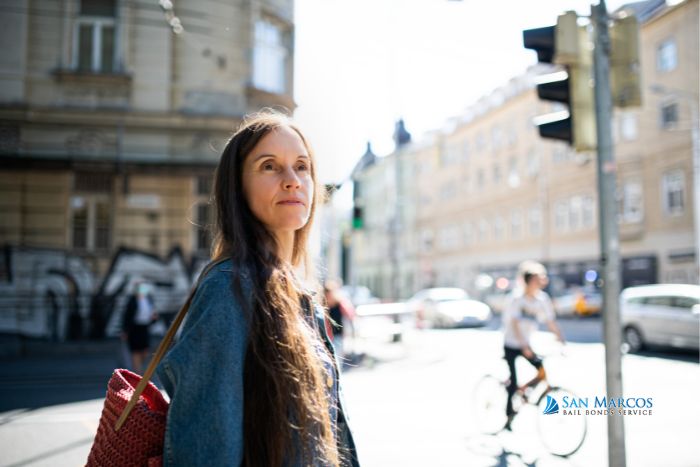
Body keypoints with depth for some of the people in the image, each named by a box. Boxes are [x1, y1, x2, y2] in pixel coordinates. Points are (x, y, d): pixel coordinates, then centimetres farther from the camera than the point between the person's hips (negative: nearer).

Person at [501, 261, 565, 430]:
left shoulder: (542, 298, -6)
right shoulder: (516, 297, -20)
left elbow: (551, 322, -6)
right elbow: (514, 323, -26)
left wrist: (562, 341, -16)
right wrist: (524, 346, -34)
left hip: (527, 343, 5)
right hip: (511, 344, -5)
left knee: (544, 372, -12)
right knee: (513, 383, -5)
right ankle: (509, 416, 15)